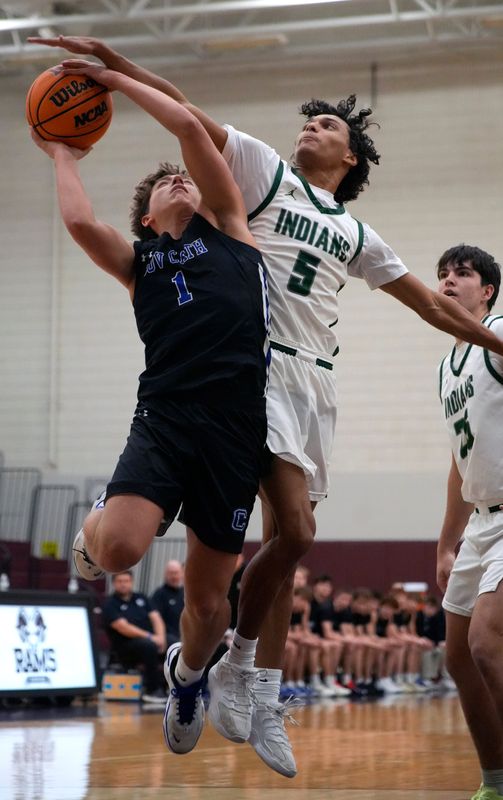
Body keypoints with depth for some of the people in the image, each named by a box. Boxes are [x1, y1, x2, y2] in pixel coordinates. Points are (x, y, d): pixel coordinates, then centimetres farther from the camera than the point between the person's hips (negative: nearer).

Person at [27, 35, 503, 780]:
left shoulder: (356, 236, 20)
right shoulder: (265, 172, 8)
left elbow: (433, 304, 26)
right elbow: (187, 114, -3)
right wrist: (112, 61, -14)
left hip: (317, 382, 5)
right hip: (261, 365, -5)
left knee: (286, 540, 4)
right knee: (294, 531, -20)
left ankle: (264, 707, 9)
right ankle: (234, 663, -3)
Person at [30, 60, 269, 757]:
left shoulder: (229, 229, 18)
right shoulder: (138, 261, 19)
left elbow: (189, 126, 12)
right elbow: (80, 222, -1)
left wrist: (114, 77, 20)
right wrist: (63, 158, 16)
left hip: (235, 428, 0)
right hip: (165, 416, 0)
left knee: (208, 591, 6)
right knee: (118, 551, -27)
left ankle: (187, 674, 40)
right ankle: (97, 522, 12)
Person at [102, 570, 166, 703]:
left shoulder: (141, 598, 18)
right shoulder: (110, 604, 0)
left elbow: (156, 618, 9)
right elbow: (124, 628, -13)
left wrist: (160, 636, -13)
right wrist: (150, 637, -20)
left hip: (152, 639, 6)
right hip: (125, 646, -6)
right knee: (150, 646, -37)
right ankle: (152, 691, -28)